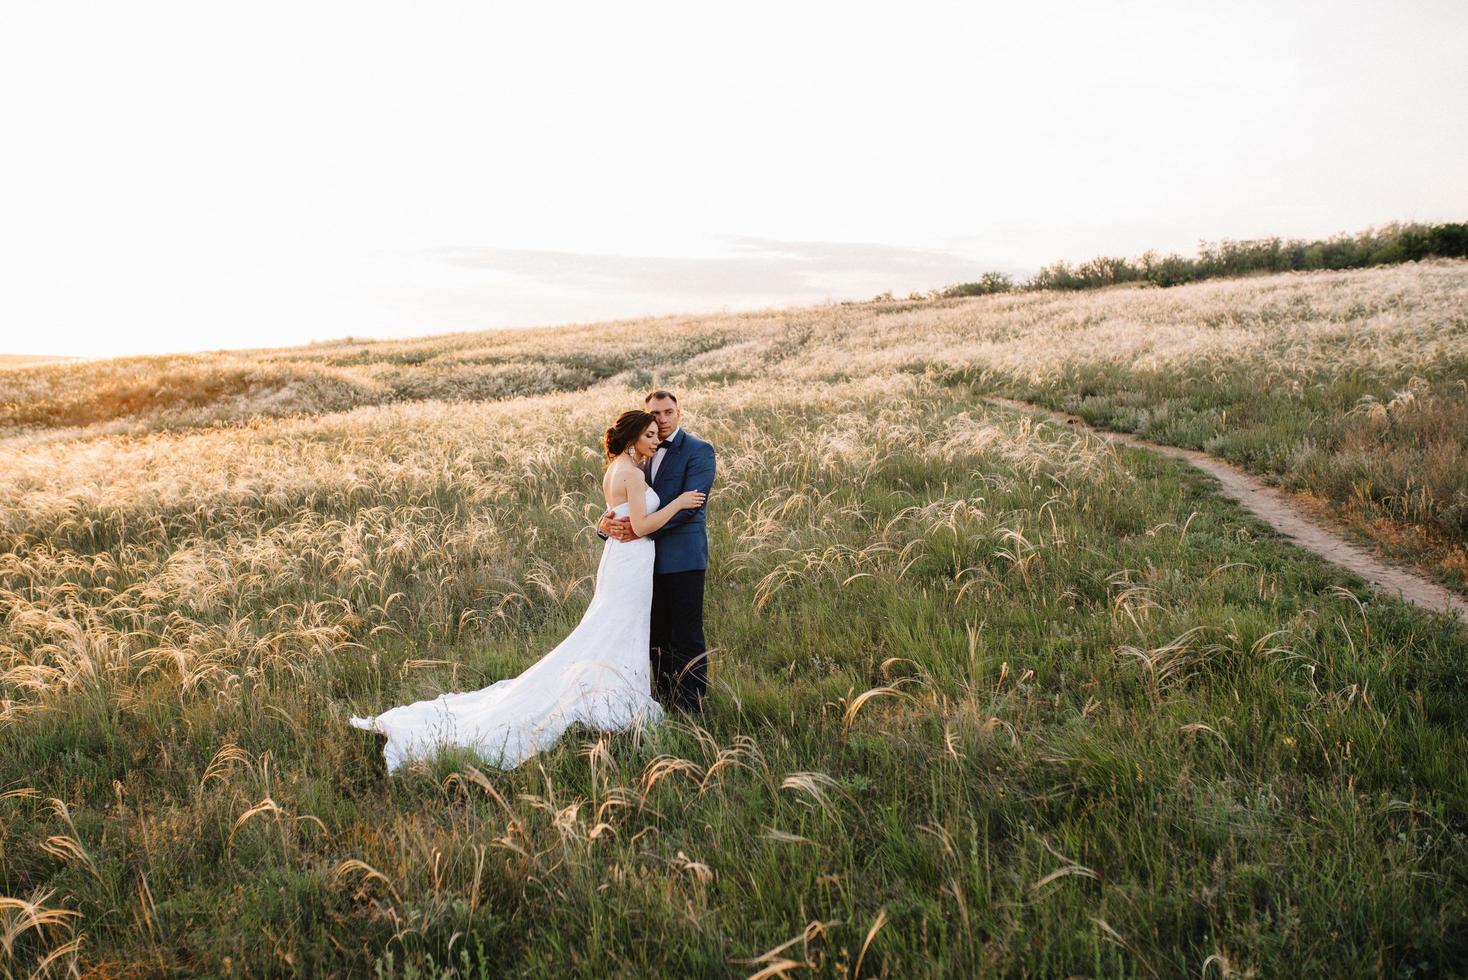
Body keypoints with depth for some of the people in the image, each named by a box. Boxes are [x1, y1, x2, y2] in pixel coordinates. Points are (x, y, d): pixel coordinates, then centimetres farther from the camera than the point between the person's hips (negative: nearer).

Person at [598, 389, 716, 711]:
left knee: (686, 636, 0)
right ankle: (665, 700, 24)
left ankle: (692, 708, 9)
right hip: (649, 558, 6)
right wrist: (606, 522, -13)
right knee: (657, 636, 13)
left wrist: (642, 527, -24)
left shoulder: (699, 451, -6)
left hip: (683, 558, -6)